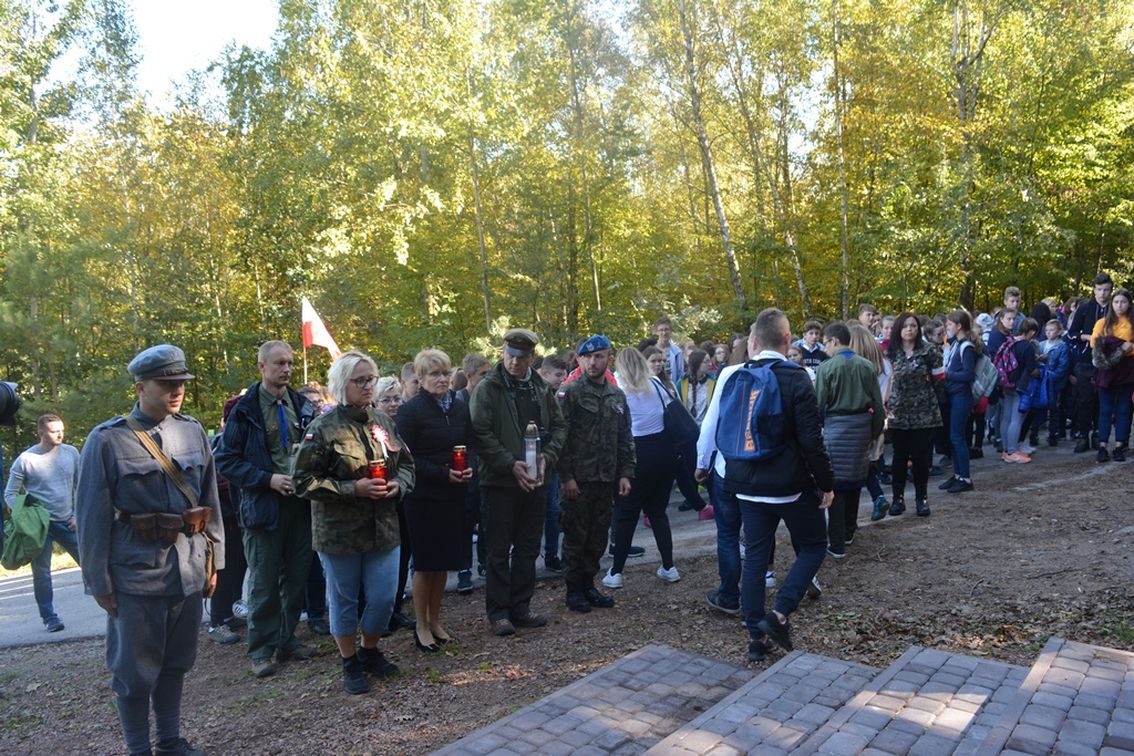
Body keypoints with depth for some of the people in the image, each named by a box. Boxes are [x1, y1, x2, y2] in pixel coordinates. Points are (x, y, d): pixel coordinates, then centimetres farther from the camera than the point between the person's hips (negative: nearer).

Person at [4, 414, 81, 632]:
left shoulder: (71, 453, 0)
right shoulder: (26, 459, -7)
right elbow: (9, 494, -1)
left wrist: (78, 515, 0)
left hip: (68, 522, 2)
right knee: (41, 572, 4)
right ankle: (49, 617, 16)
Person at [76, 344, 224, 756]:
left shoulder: (193, 431, 3)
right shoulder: (107, 440, -9)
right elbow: (91, 516, -6)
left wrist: (214, 561, 10)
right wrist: (99, 583, -5)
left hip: (189, 570, 4)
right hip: (137, 574, -4)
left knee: (176, 663, 17)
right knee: (135, 670, 9)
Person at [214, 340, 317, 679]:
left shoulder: (302, 405, 3)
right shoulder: (246, 410, -8)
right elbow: (226, 460, -7)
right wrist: (268, 479, -16)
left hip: (300, 502, 4)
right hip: (264, 505, -4)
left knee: (297, 576, 12)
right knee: (264, 583, 6)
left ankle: (287, 639, 28)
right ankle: (261, 649, 20)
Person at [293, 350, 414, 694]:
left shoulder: (384, 422, 5)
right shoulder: (324, 428, -11)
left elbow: (406, 464, 15)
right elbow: (305, 481, -12)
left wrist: (398, 484, -8)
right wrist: (354, 489, -19)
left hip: (383, 527, 4)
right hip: (339, 531, -4)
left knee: (384, 597, 8)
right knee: (344, 600, 10)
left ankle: (369, 651, 34)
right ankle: (350, 664, 30)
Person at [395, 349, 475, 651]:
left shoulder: (460, 408, 6)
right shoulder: (411, 410, -10)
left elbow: (470, 445, 13)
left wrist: (469, 467, -8)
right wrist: (443, 474, -20)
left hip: (454, 495, 5)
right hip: (423, 497, -5)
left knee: (444, 561, 13)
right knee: (425, 562, 4)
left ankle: (435, 621, 28)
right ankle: (421, 626, 19)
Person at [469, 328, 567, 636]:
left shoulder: (541, 388, 8)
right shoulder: (488, 388, -7)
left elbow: (559, 425, 11)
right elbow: (480, 432, -13)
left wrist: (547, 457, -5)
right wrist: (511, 464, -17)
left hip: (534, 480, 5)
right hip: (500, 481, -5)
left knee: (528, 549, 13)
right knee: (499, 550, 3)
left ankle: (520, 607, 25)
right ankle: (498, 612, 14)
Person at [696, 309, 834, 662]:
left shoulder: (735, 378, 0)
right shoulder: (797, 379, -14)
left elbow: (719, 429, 8)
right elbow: (811, 440, -15)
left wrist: (703, 464, 21)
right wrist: (826, 483, -4)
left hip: (748, 484, 4)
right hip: (792, 484, -4)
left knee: (755, 556, 12)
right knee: (813, 547, 15)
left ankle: (756, 636, 17)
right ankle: (779, 614, 0)